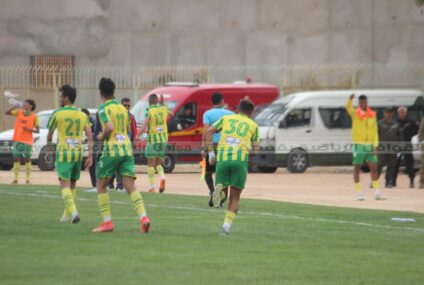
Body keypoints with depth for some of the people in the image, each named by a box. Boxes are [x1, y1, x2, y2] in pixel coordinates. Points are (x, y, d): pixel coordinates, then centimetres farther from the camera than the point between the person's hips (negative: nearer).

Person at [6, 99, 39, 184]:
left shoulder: (34, 116, -1)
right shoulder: (19, 112, 8)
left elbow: (37, 130, -1)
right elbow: (7, 112, 4)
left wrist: (29, 129, -18)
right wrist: (14, 108, -12)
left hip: (27, 141, -3)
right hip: (17, 140, 3)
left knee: (27, 159, 1)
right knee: (16, 159, 1)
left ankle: (28, 179, 8)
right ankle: (16, 178, 5)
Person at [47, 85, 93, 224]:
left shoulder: (57, 113, -5)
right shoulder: (83, 115, 6)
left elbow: (50, 133, 8)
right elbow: (90, 137, 0)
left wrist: (49, 141, 30)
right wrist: (90, 156, 1)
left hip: (64, 153, -4)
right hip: (78, 153, 5)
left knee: (65, 185, -6)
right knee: (72, 185, 16)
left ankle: (73, 211, -26)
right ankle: (67, 215, 21)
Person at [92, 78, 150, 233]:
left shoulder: (104, 109, -5)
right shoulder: (123, 108, 15)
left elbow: (109, 127, -19)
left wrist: (102, 136, -1)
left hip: (111, 149, -5)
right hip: (127, 148, 5)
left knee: (101, 185, 10)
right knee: (130, 187, -2)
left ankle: (107, 222, 3)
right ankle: (143, 217, -22)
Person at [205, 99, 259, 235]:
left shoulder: (226, 118, 21)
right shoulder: (253, 125, 17)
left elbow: (209, 131, 8)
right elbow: (256, 148, 13)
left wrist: (211, 153, 9)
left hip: (222, 157, 1)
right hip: (240, 158, -1)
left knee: (223, 194, 13)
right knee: (235, 198, 9)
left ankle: (219, 189, -23)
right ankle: (227, 224, -10)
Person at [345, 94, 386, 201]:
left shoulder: (372, 115, 8)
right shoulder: (355, 113, -1)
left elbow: (375, 131, 8)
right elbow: (348, 108, -23)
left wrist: (375, 145, -1)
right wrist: (350, 99, -44)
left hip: (369, 145, 3)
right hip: (358, 144, -3)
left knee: (374, 167, 2)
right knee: (357, 168, 0)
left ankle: (377, 193, 6)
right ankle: (359, 193, 4)